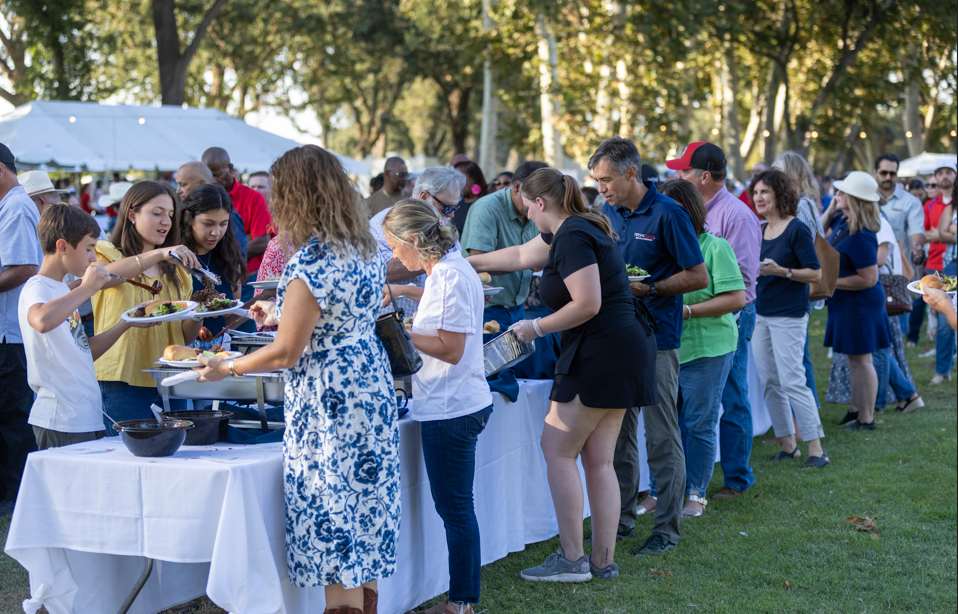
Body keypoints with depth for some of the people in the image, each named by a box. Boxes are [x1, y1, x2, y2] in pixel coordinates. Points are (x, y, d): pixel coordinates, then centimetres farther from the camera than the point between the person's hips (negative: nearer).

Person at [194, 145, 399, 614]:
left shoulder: (309, 263, -19)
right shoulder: (366, 250, 7)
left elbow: (286, 354, -15)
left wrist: (226, 368, 0)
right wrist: (281, 315, 30)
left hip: (329, 403, -9)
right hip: (374, 390, 9)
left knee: (330, 522, 0)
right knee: (365, 512, 15)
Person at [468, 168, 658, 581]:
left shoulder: (573, 237, -15)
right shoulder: (569, 230, 16)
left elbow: (588, 304, -22)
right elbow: (521, 256, 31)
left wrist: (537, 328, -10)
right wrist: (468, 263, 37)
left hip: (603, 353, -10)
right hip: (622, 352, 10)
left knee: (557, 450, -3)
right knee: (598, 459, 11)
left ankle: (572, 560, -1)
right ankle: (604, 562, 13)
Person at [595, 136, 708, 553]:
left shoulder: (667, 214, -10)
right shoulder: (608, 213, 10)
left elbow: (698, 276, -10)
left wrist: (649, 289, -17)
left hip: (655, 337, -7)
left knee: (662, 438, -1)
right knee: (617, 433, 12)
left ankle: (667, 528, 7)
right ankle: (621, 518, 22)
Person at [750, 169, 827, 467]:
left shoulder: (797, 229, -10)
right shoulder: (760, 232, 11)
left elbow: (816, 274, -13)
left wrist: (781, 271, -23)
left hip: (789, 316, -8)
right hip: (761, 314, 8)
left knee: (792, 381, -9)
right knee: (768, 382, 8)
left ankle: (816, 448, -3)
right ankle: (787, 444, 17)